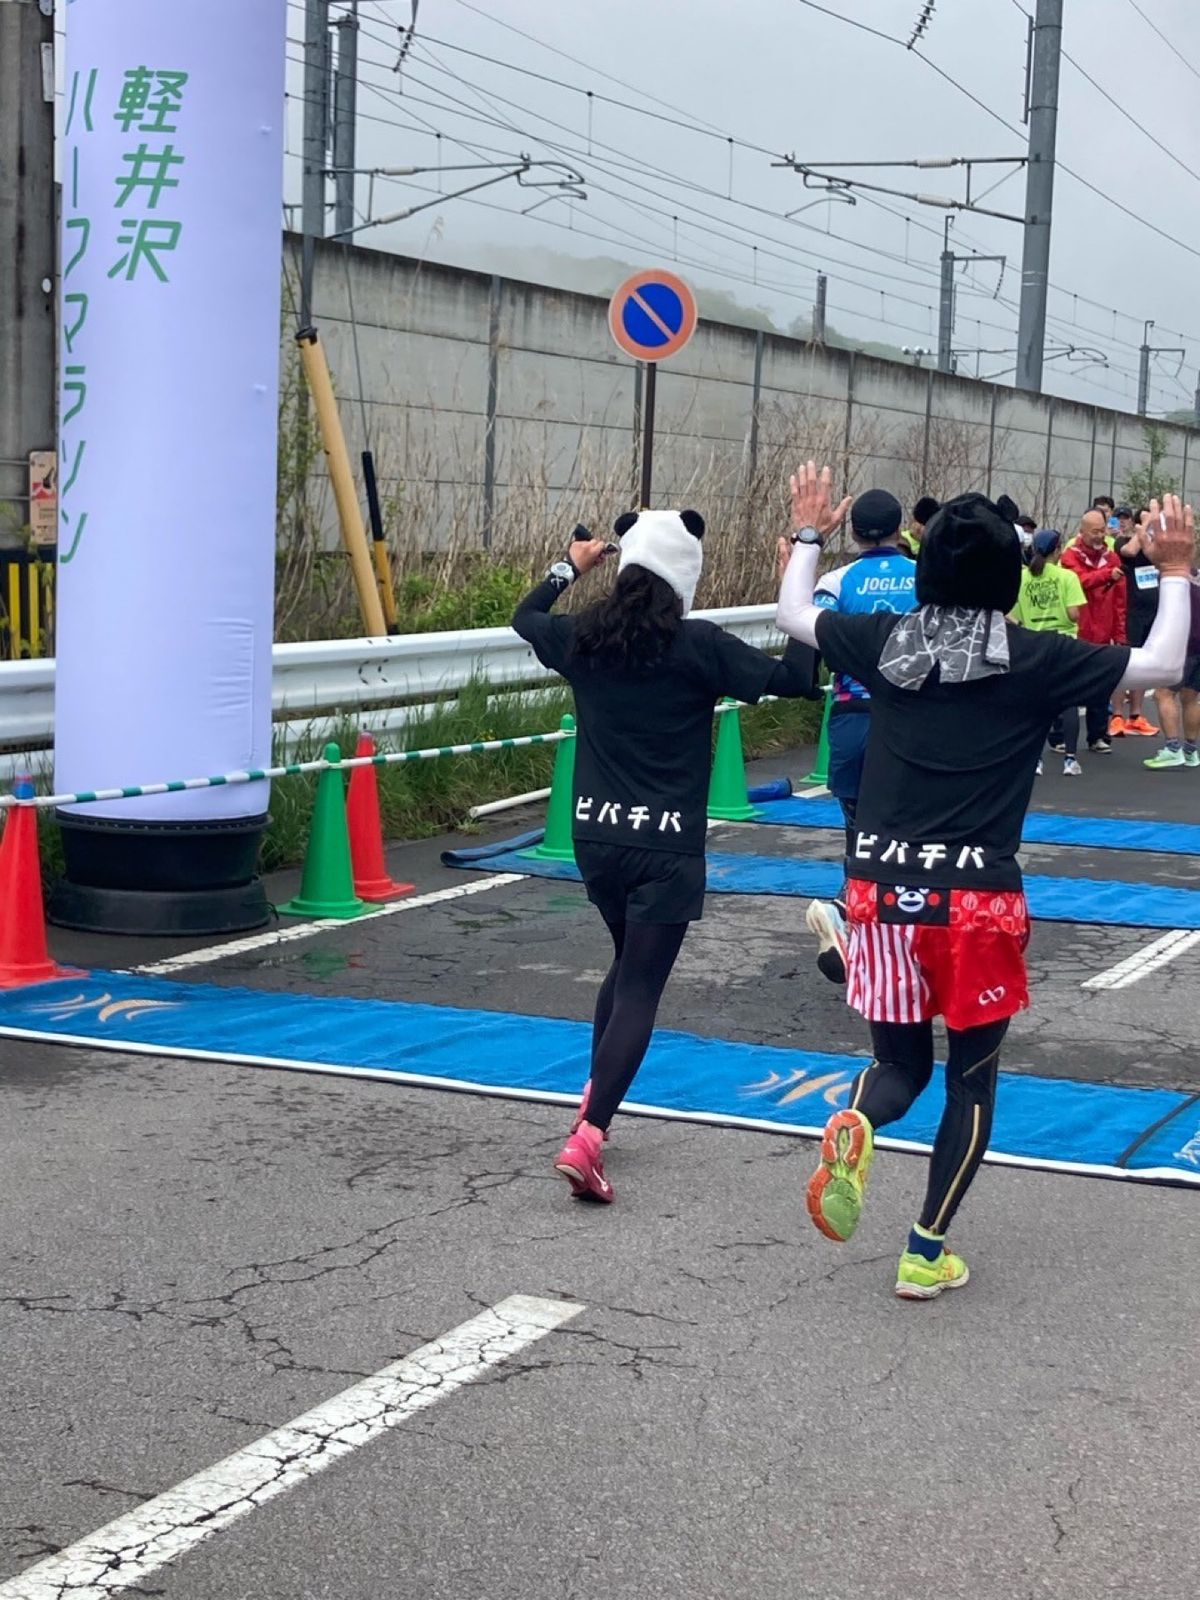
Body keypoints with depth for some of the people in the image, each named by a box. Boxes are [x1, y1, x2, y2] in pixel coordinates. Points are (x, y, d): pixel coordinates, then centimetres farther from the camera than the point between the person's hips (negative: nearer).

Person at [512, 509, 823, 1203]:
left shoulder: (583, 637, 2)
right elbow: (794, 679, -15)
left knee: (629, 962, 27)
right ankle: (586, 1140, -15)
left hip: (596, 834, 5)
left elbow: (526, 618, 23)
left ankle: (593, 1105, 33)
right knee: (641, 988, -3)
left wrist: (569, 568, 39)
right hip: (665, 845, -5)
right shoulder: (698, 645, -12)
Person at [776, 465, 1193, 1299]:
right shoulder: (1034, 660, -7)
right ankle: (926, 1253, 15)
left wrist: (808, 534, 32)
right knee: (973, 1078, 15)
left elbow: (793, 615, 19)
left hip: (885, 887, 3)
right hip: (978, 896, -3)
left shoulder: (885, 640, 1)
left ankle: (856, 1128, -16)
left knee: (902, 1063, 18)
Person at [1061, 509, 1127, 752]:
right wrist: (1107, 574, -35)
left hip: (1102, 636, 4)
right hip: (1074, 634, -3)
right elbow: (1079, 580, -23)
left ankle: (1098, 736, 12)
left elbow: (1120, 600, 11)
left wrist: (1119, 634, 8)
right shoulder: (1071, 556, -3)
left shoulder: (1112, 558, 9)